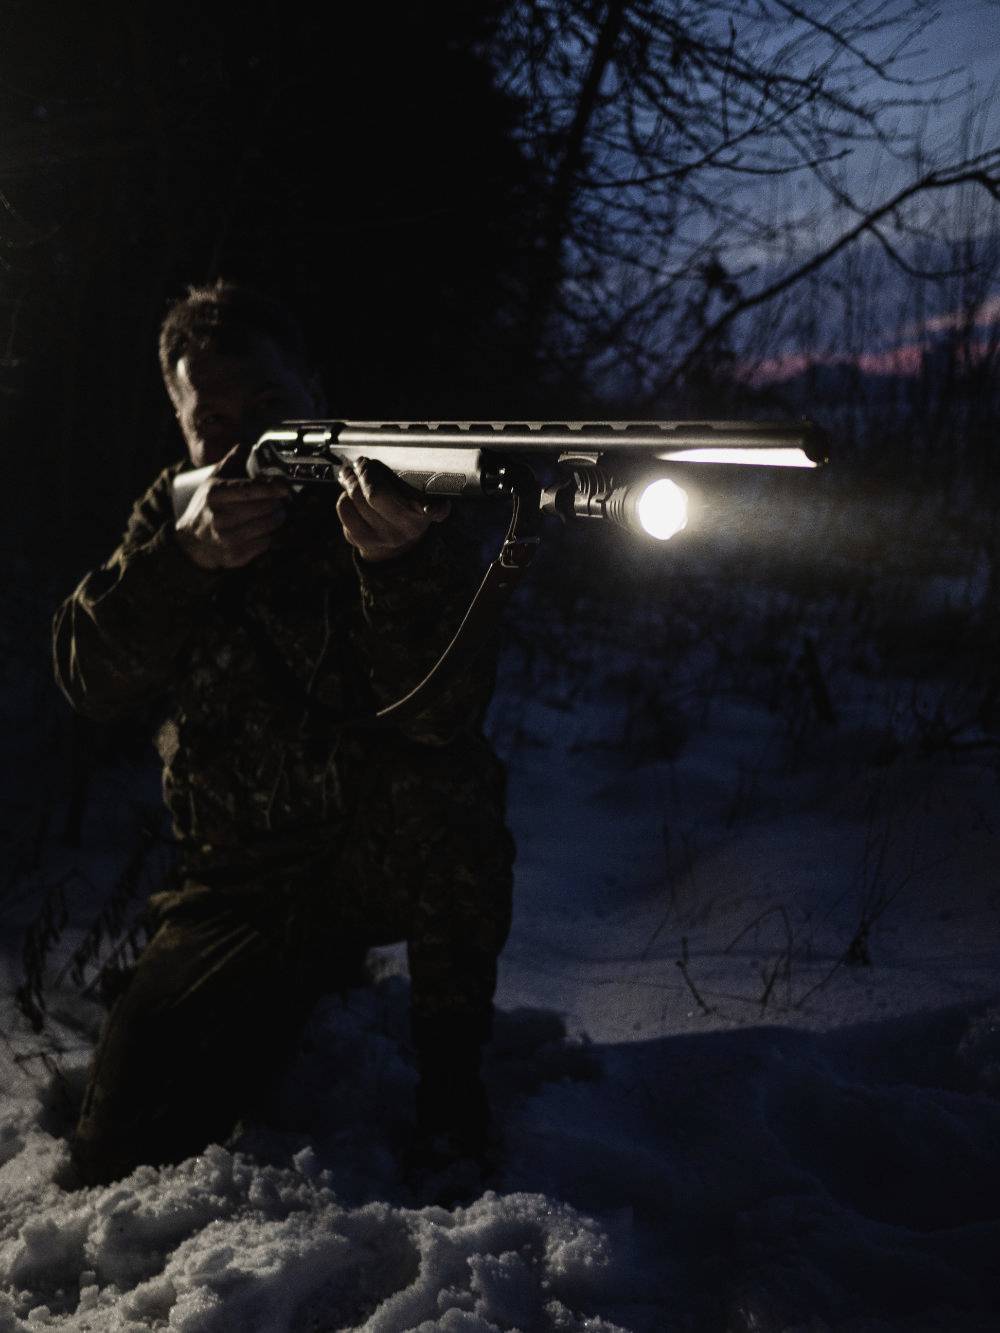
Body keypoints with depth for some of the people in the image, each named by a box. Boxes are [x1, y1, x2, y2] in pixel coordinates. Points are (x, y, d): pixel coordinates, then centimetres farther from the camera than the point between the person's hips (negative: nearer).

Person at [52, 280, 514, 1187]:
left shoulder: (399, 502, -12)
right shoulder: (174, 509, 0)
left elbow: (443, 711, -28)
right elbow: (95, 683, -14)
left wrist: (396, 562, -48)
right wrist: (186, 558, -32)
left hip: (393, 862, -3)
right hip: (244, 882, 3)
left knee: (442, 776, -36)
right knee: (126, 1142, -9)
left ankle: (451, 1082, -15)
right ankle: (317, 982, 20)